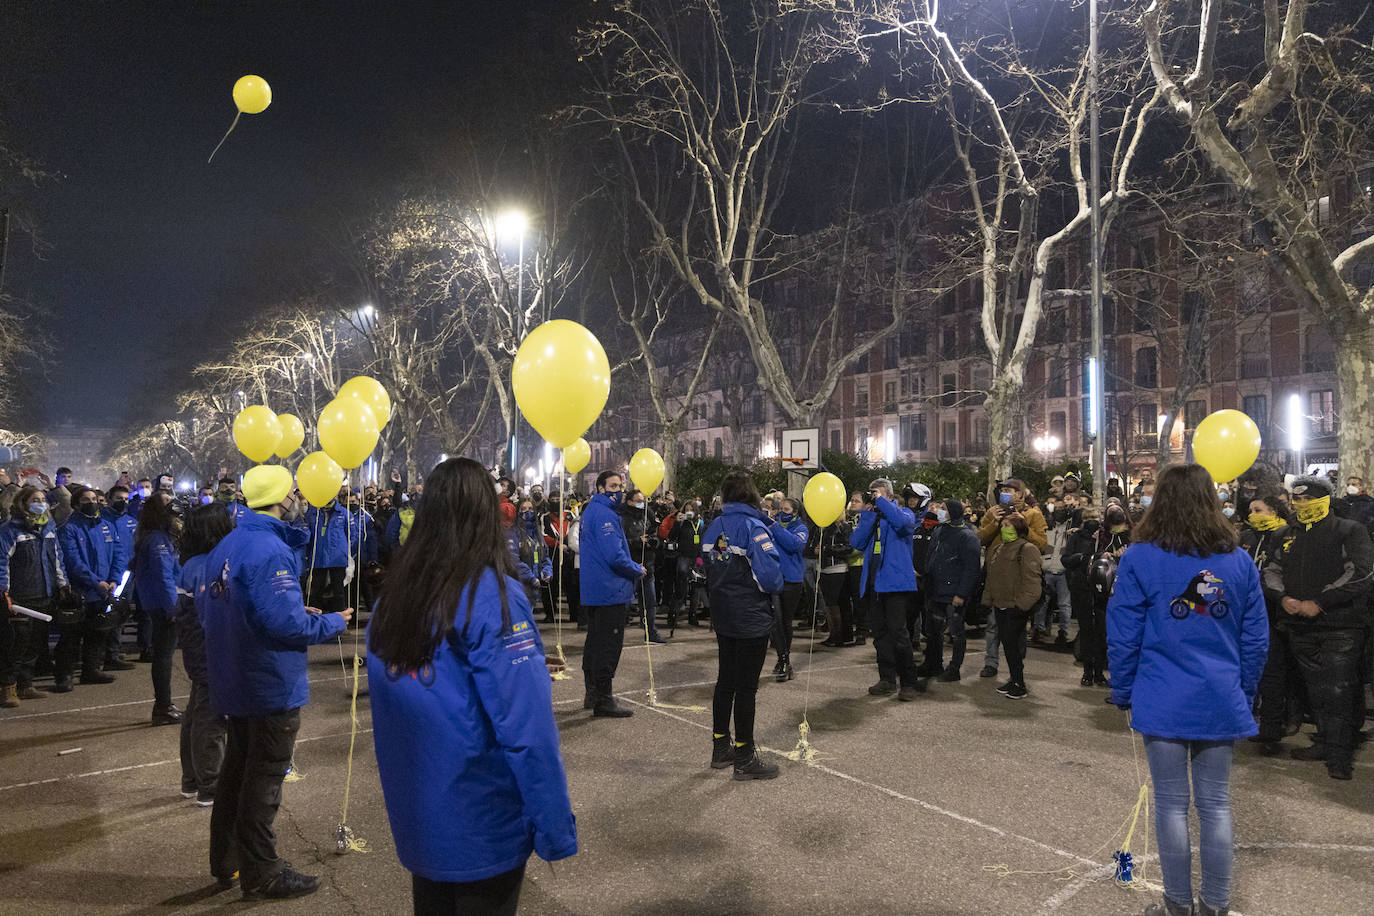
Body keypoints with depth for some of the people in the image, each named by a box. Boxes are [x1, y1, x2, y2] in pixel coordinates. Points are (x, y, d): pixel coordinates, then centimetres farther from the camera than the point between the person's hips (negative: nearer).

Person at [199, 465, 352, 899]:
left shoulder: (225, 546, 5)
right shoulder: (271, 551, -25)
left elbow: (205, 608, 12)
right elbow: (287, 623, -30)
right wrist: (333, 622, -11)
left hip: (233, 683, 9)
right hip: (272, 686, -9)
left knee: (237, 769, 22)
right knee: (264, 779, 4)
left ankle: (226, 862, 36)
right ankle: (261, 874, 17)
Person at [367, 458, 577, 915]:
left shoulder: (391, 599, -3)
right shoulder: (492, 596, -21)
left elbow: (388, 717, 7)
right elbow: (527, 729, -24)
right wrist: (555, 830, -16)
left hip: (414, 823, 6)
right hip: (485, 832, -5)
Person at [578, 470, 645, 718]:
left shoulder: (590, 511, 15)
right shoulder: (604, 515, -19)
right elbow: (615, 556, -23)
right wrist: (637, 570, -9)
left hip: (591, 592, 11)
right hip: (610, 590, -11)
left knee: (595, 642, 17)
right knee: (609, 644, -4)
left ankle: (592, 694, 27)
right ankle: (603, 699, 1)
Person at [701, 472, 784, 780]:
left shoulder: (714, 527, 4)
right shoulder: (753, 527, -18)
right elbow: (770, 575, -25)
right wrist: (775, 587, -4)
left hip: (722, 617, 7)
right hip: (751, 618, -7)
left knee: (725, 681, 17)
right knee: (746, 687, 1)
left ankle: (720, 749, 28)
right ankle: (744, 759, 10)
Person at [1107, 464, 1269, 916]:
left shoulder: (1139, 559, -10)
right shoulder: (1239, 560, 1)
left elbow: (1123, 637, -7)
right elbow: (1256, 638, 6)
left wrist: (1123, 693, 6)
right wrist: (1245, 693, 17)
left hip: (1163, 703, -3)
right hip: (1222, 703, 3)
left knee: (1171, 805, 8)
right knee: (1215, 804, 13)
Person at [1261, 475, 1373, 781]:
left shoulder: (1349, 531, -3)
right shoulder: (1290, 536, 15)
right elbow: (1272, 571, 18)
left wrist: (1318, 603, -16)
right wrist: (1283, 598, -3)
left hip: (1340, 627, -5)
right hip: (1301, 627, 6)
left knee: (1339, 691, -6)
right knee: (1316, 690, 13)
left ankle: (1339, 755, 1)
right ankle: (1324, 743, 24)